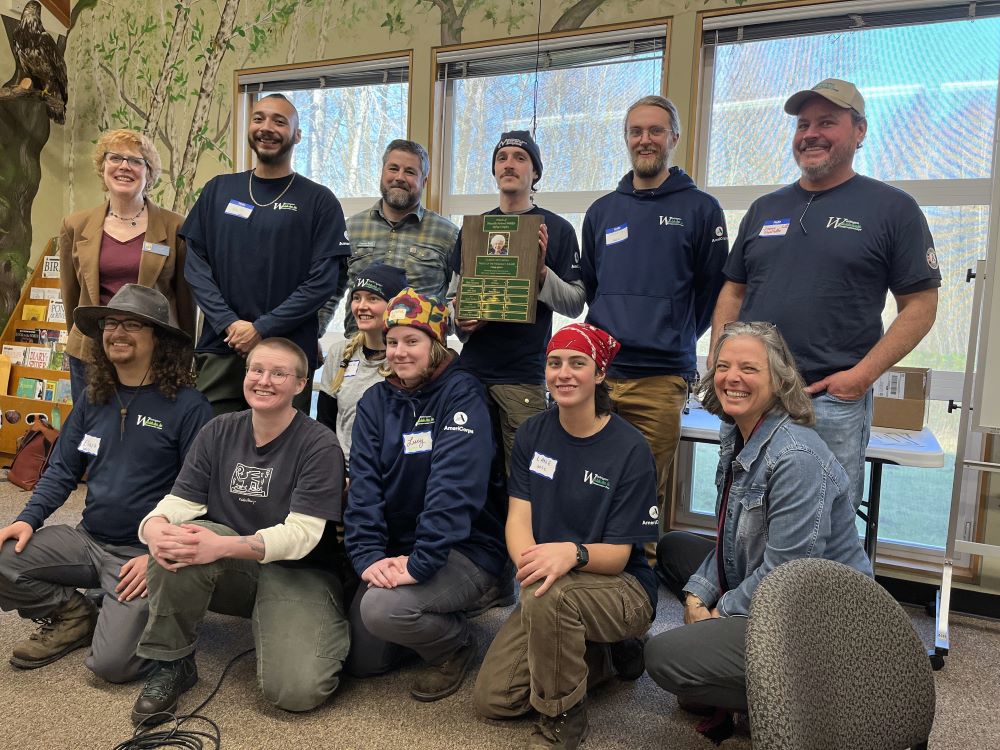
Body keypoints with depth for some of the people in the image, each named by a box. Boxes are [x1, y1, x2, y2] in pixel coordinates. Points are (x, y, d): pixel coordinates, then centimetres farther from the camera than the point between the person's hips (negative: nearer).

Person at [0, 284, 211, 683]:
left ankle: (154, 615, 14)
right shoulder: (94, 399, 7)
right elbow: (62, 470, 14)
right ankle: (73, 615, 11)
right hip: (88, 540, 6)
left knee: (111, 662, -19)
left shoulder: (186, 406, -12)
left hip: (143, 553, -6)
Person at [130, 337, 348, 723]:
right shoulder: (219, 432, 3)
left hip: (298, 575, -4)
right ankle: (171, 662, -7)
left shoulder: (320, 445, -13)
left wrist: (223, 546, -36)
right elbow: (179, 502, -3)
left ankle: (331, 629, 8)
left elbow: (302, 533, -21)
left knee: (296, 690, -26)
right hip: (233, 574, 4)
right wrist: (156, 527, -29)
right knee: (177, 539, -28)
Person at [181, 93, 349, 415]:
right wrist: (229, 323, -8)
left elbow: (324, 280, -7)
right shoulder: (218, 190, 11)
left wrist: (262, 329, -13)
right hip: (219, 349, 3)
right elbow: (196, 264, 7)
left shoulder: (318, 201, 1)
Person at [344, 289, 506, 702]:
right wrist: (368, 556, -16)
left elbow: (455, 486, -23)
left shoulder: (462, 394, -12)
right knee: (362, 661, 3)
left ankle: (456, 644, 2)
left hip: (464, 549, -6)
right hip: (394, 548, 6)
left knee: (382, 609, -28)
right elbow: (363, 484, -4)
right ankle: (432, 620, 28)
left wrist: (420, 563, -28)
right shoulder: (375, 401, 5)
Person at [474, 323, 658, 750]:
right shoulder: (532, 434, 0)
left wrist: (572, 553, -38)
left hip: (622, 588, -5)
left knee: (548, 597, -36)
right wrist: (531, 562, -29)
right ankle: (598, 658, 18)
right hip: (551, 588, 5)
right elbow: (518, 517, -7)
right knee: (492, 698, -5)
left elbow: (617, 555, -15)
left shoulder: (631, 449, -14)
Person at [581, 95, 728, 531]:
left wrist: (676, 340, 7)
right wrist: (607, 336, 14)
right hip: (598, 372, 4)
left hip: (660, 380, -3)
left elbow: (713, 293, 4)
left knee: (648, 496, 3)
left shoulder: (700, 209, 3)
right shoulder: (602, 212, 15)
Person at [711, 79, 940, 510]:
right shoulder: (764, 209, 13)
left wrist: (864, 374, -13)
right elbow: (734, 291, 17)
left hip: (834, 401, -4)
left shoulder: (892, 208, 1)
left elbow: (920, 305, -2)